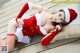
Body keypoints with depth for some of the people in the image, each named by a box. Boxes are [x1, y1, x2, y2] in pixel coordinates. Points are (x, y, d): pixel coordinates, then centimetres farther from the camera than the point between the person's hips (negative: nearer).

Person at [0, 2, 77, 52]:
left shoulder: (51, 28, -16)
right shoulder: (44, 10, -13)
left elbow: (44, 42, -27)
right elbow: (28, 5, -4)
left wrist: (56, 30, -30)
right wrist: (18, 18, -13)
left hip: (23, 35, -1)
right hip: (19, 23, 1)